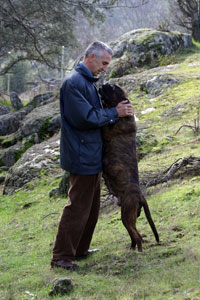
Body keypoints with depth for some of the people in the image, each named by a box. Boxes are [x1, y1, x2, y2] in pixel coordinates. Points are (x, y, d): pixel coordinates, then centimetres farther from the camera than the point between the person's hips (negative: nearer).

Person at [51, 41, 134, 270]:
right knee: (78, 207, -8)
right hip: (82, 155, -11)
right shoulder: (74, 83, -18)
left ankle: (80, 249, 27)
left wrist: (116, 110, 6)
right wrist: (114, 113, -15)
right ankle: (61, 256, -2)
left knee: (91, 206, 17)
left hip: (92, 155, 11)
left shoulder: (88, 81, 15)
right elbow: (84, 118, -23)